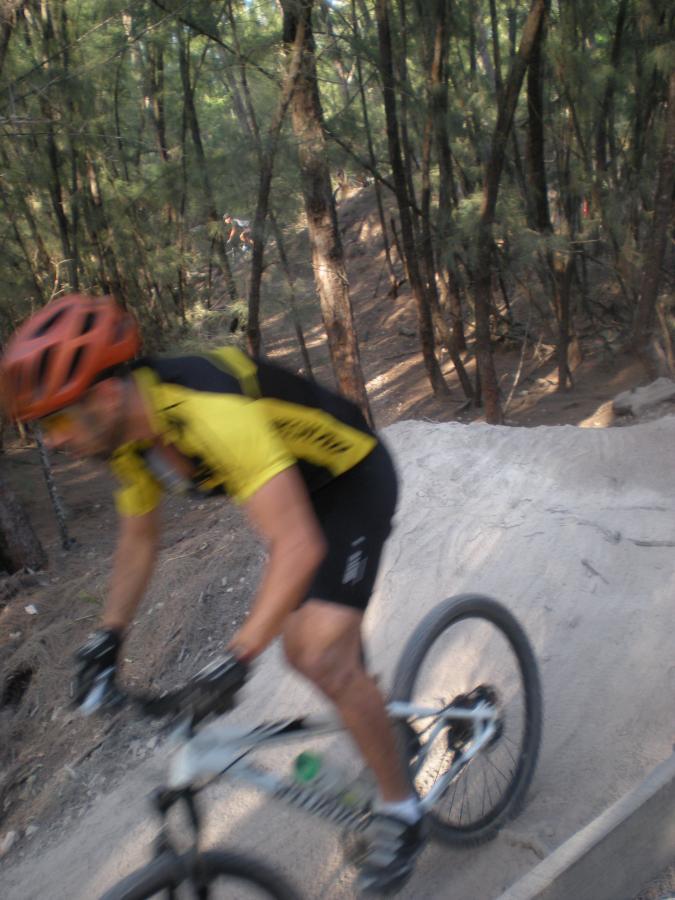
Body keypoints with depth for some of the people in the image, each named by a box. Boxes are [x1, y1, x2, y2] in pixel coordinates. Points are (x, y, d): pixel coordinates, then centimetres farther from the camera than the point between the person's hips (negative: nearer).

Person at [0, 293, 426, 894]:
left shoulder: (211, 411, -39)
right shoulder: (128, 436, -11)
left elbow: (299, 548, -43)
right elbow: (138, 538, 7)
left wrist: (239, 657, -45)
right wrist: (109, 636, 4)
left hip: (353, 479, -8)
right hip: (301, 489, 8)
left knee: (323, 657, -16)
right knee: (300, 650, 12)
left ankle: (402, 812, 6)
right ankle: (379, 725, 42)